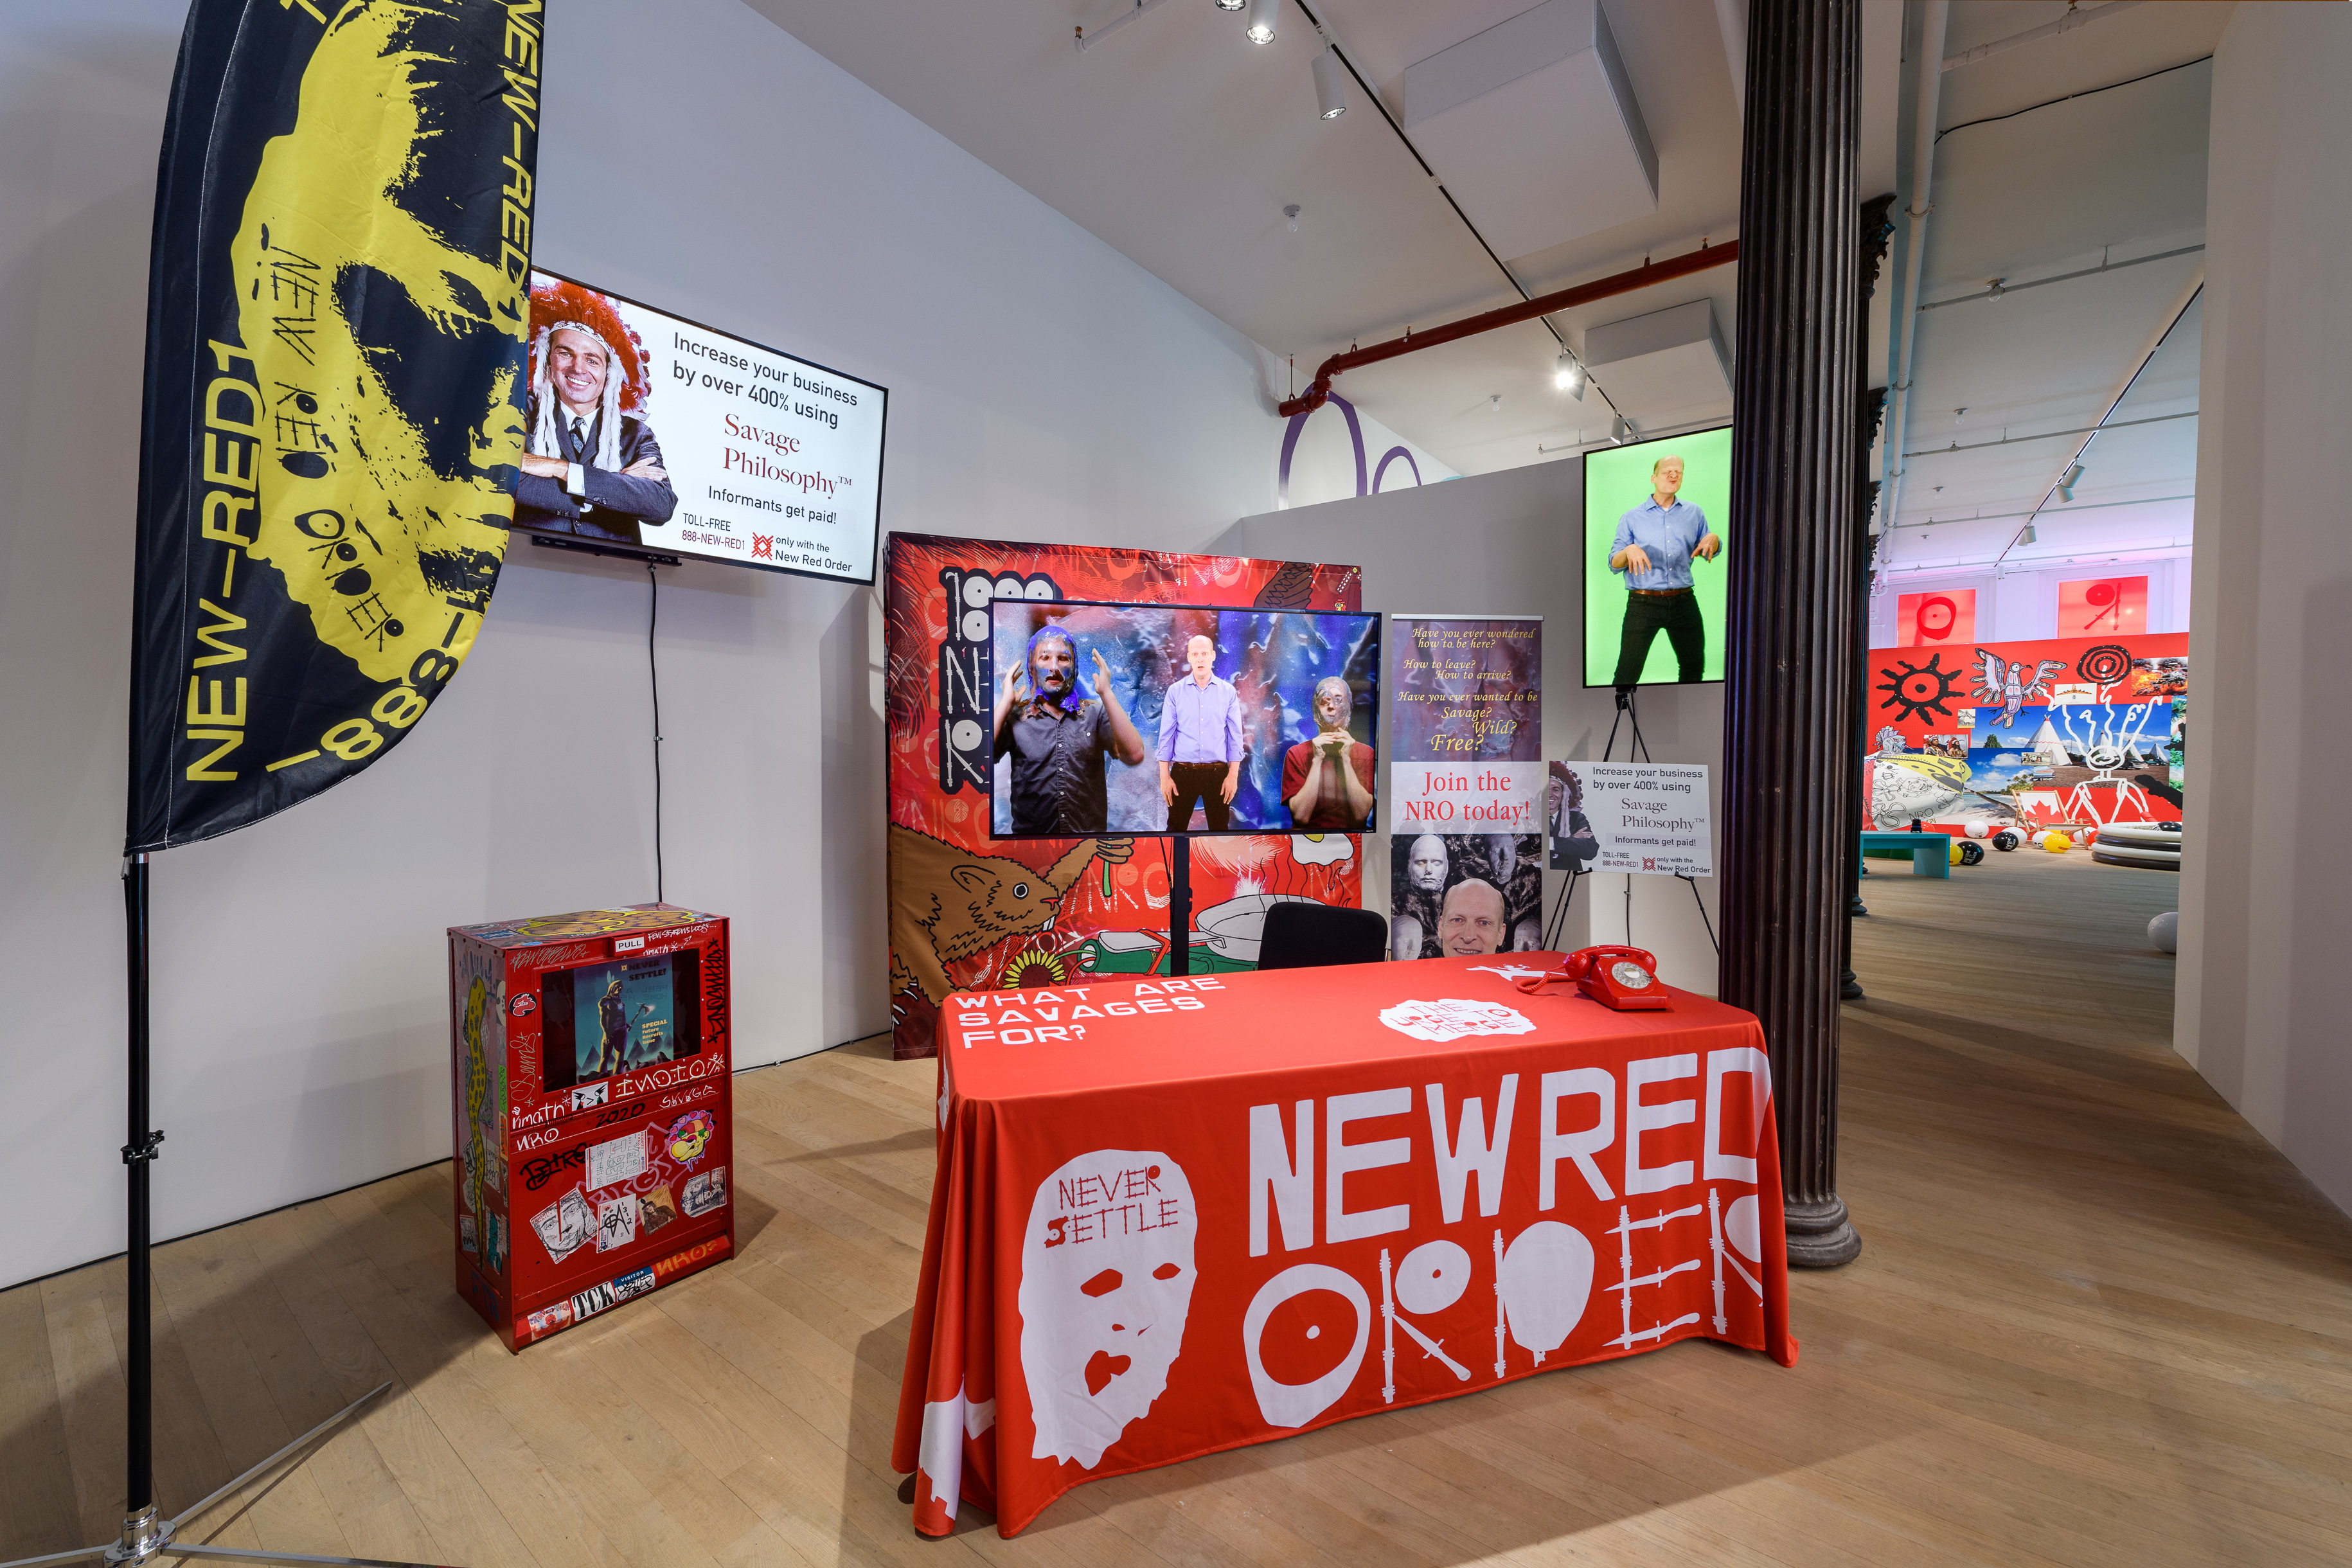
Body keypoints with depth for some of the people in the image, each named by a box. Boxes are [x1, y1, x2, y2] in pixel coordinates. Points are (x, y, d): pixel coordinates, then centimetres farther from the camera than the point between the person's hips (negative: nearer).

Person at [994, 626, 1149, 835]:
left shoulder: (1095, 713, 5)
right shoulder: (1015, 715, 5)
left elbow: (1134, 756, -10)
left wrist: (1106, 694, -10)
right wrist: (1006, 701, -6)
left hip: (1089, 833, 1)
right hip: (1030, 835, -1)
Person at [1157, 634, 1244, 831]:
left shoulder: (1228, 692, 4)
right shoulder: (1175, 691, 3)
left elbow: (1235, 736, 4)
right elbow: (1166, 735, 3)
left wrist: (1233, 775, -3)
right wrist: (1164, 776, -3)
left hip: (1218, 773, 0)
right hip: (1183, 772, 0)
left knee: (1220, 829, 7)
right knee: (1176, 829, 5)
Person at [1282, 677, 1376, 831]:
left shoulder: (1366, 753, 6)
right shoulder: (1296, 754, 2)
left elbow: (1361, 814, -6)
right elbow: (1300, 816, -9)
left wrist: (1346, 759, -9)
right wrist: (1317, 760, -10)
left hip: (1352, 838, 1)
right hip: (1308, 835, -1)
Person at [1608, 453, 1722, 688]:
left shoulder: (1694, 513, 13)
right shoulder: (1632, 518, 6)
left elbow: (1709, 554, 19)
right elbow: (1614, 564, 0)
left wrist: (1714, 539, -4)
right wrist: (1629, 550, -23)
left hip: (1684, 602, 4)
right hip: (1642, 604, -3)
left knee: (1694, 668, 13)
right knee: (1627, 674, -8)